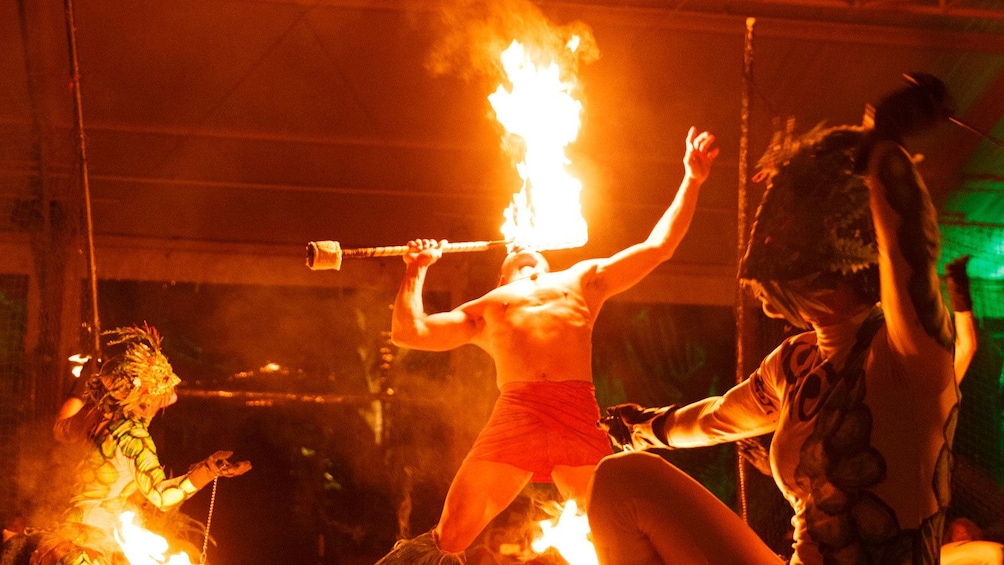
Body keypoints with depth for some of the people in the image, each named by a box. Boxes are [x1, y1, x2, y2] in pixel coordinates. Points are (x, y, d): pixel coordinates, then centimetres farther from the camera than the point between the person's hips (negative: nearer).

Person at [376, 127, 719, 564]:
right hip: (514, 414, 0)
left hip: (580, 419, 0)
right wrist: (416, 271, 31)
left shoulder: (582, 280, 33)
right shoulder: (485, 308, 32)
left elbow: (660, 245, 34)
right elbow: (409, 332, 24)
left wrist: (692, 180, 34)